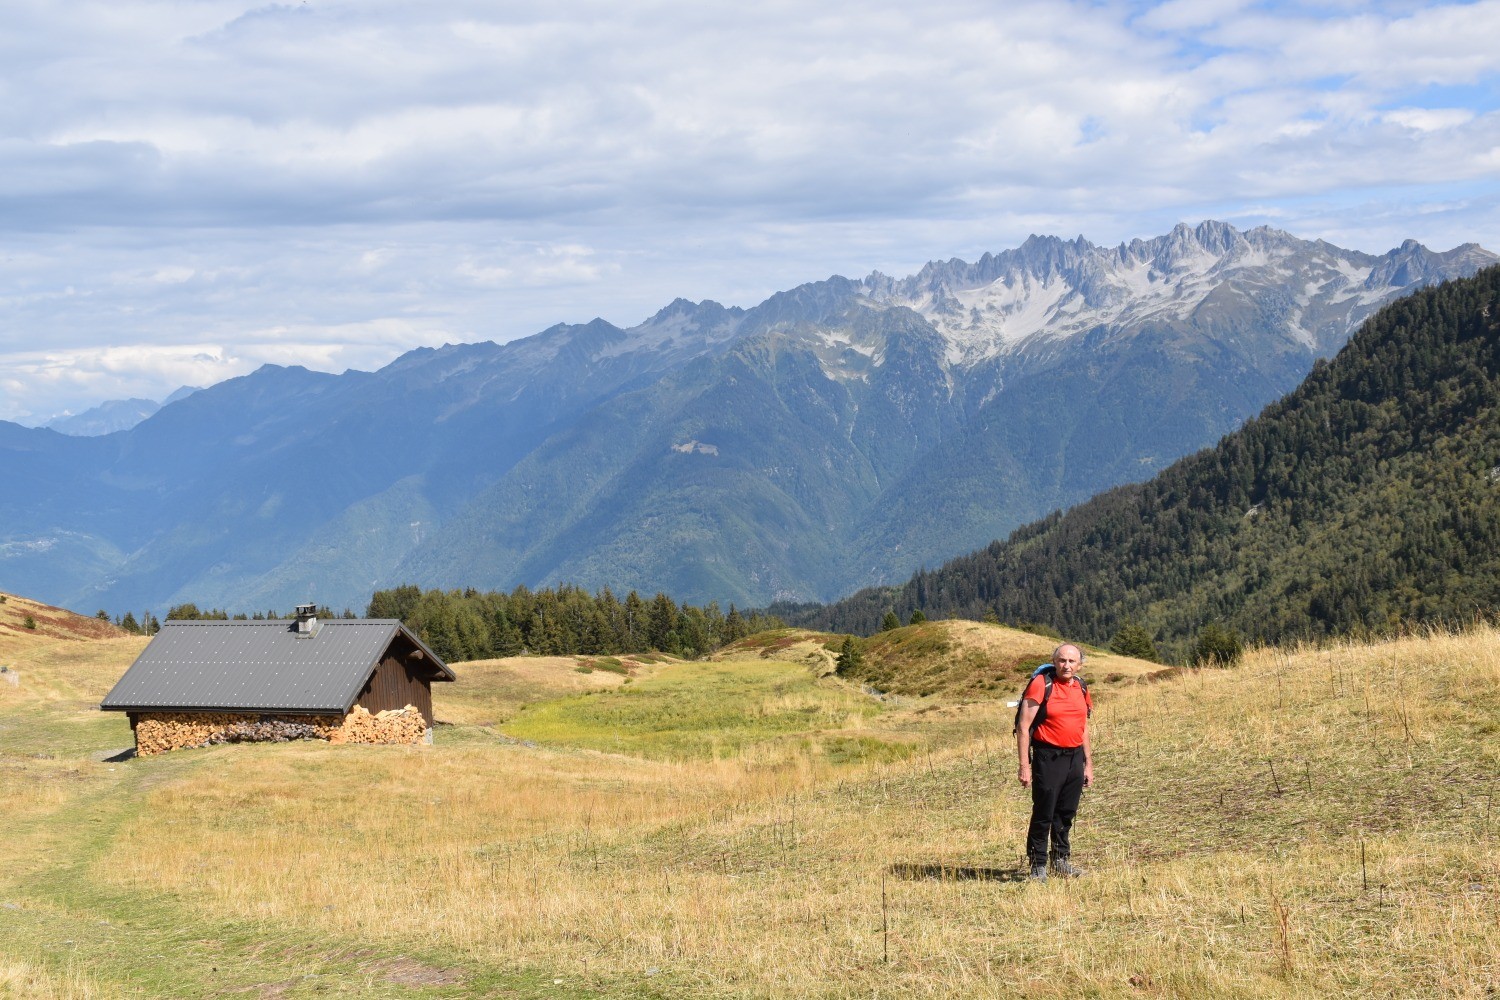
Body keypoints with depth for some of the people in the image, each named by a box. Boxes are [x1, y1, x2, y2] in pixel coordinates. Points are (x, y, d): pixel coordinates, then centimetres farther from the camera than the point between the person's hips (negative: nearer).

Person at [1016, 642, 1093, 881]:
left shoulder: (1081, 689, 10)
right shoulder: (1041, 685, -10)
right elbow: (1023, 726, -12)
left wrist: (1088, 763, 18)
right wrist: (1024, 766, -16)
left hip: (1075, 757, 6)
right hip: (1048, 757, -6)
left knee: (1066, 814, 12)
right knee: (1043, 814, -3)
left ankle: (1060, 861, 24)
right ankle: (1038, 866, 5)